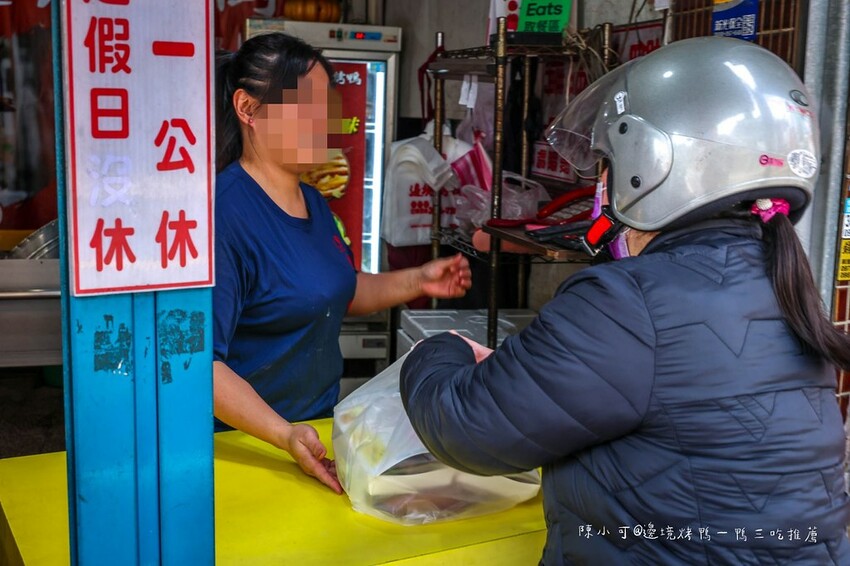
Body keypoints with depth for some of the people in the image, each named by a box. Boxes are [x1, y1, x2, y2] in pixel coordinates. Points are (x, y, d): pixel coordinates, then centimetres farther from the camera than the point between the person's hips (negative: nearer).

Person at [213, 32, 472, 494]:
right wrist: (284, 435, -35)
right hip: (241, 444, -8)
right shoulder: (224, 212, -23)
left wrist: (416, 282, 9)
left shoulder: (313, 203, 5)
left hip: (318, 427, 8)